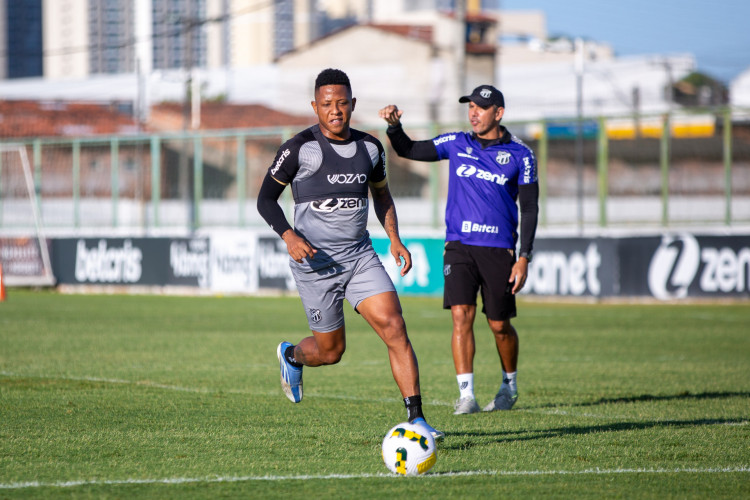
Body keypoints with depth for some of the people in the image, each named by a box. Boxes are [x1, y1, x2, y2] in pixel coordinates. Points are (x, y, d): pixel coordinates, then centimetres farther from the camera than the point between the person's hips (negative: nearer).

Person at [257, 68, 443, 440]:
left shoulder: (369, 147, 6)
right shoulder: (300, 148, -8)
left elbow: (381, 193, 23)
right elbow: (266, 199, -4)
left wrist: (394, 238, 9)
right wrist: (289, 237, -20)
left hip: (360, 256, 4)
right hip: (315, 260, -4)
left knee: (393, 328, -14)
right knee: (331, 350, 5)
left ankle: (416, 418, -13)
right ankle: (291, 355, 42)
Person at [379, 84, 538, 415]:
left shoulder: (520, 155, 1)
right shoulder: (456, 144, 8)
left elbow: (530, 209, 2)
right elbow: (408, 150, 12)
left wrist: (524, 258, -4)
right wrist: (394, 125, -9)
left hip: (499, 248, -1)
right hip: (459, 245, 1)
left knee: (500, 325, 5)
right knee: (461, 315, -14)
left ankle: (509, 386, 29)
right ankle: (466, 395, -13)